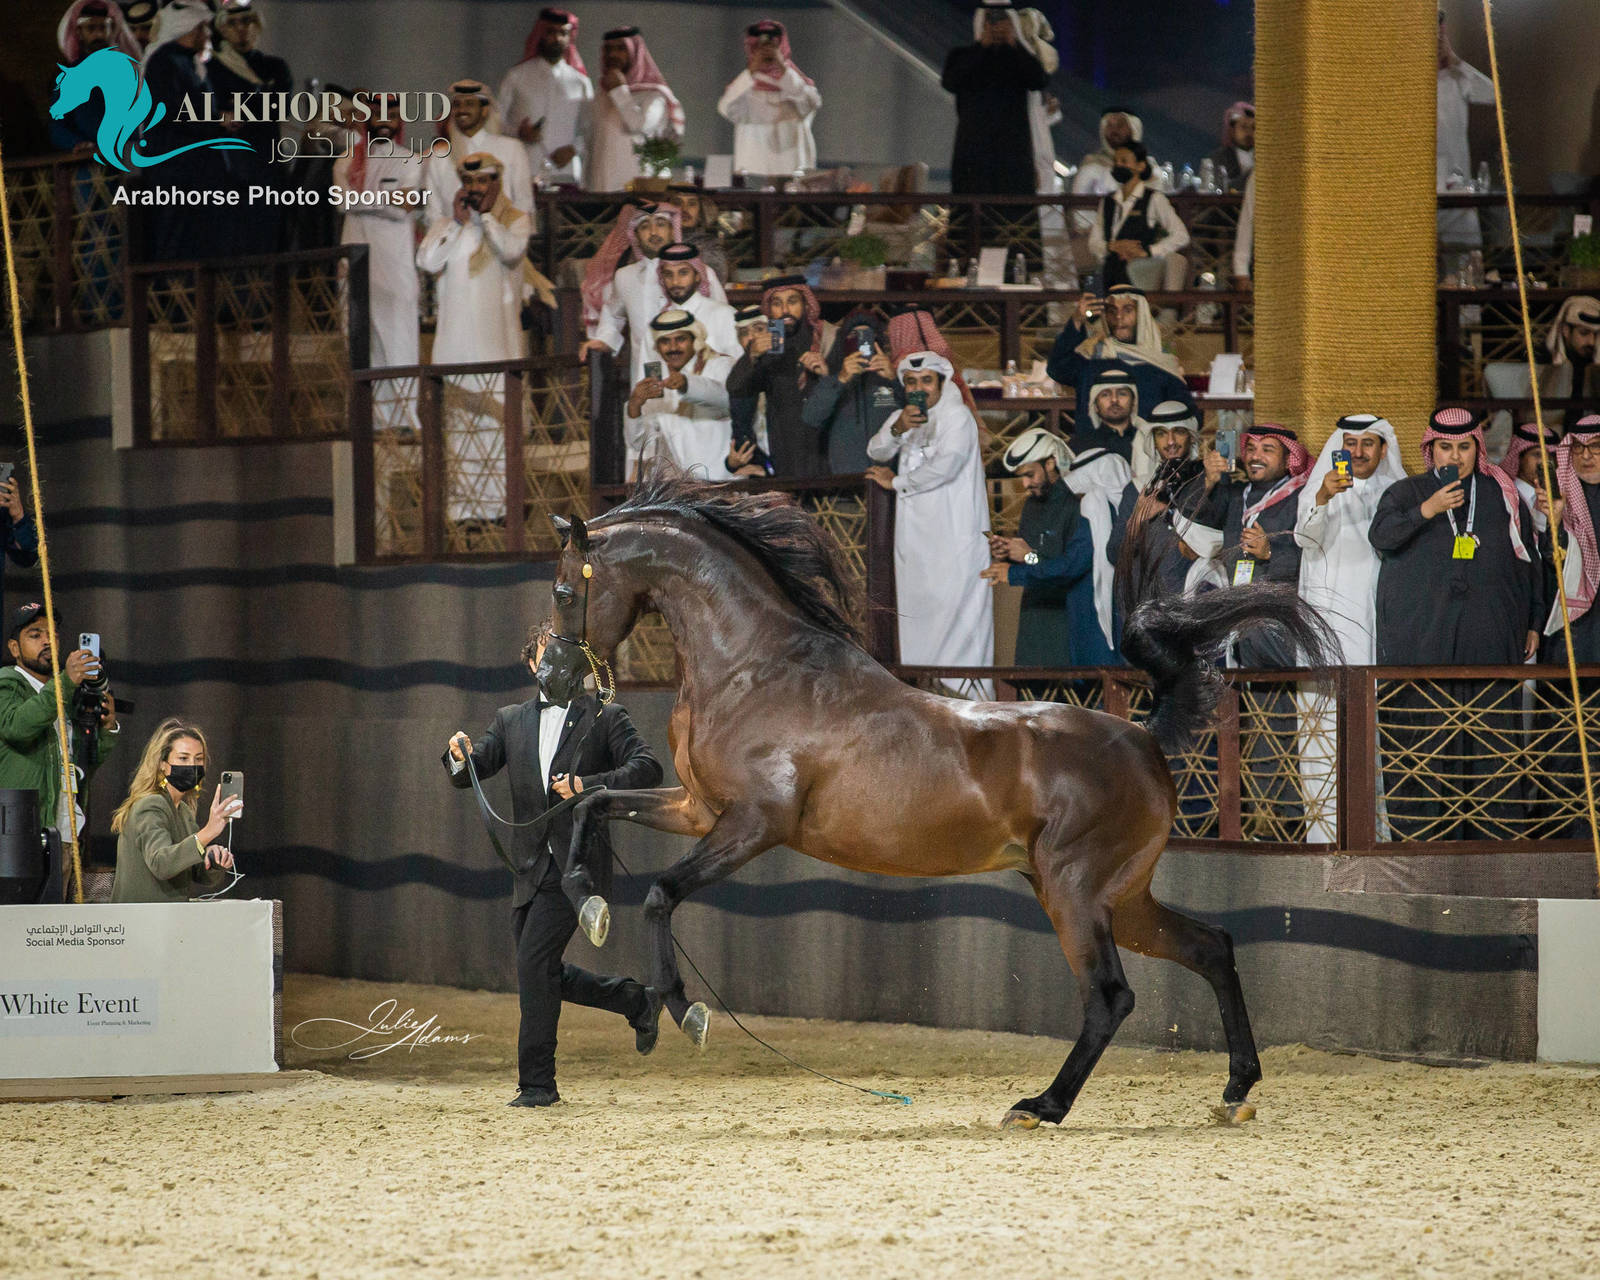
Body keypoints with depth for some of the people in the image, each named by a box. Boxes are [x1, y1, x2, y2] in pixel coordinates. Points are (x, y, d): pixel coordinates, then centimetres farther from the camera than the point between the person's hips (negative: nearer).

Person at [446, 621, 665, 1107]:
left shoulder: (605, 718, 2)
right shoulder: (511, 721, 15)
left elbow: (647, 767, -9)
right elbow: (469, 775, 6)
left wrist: (589, 785, -22)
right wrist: (462, 757, -18)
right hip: (531, 867, 6)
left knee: (534, 962, -16)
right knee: (542, 975, 10)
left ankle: (537, 1082, -10)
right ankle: (638, 1003, 30)